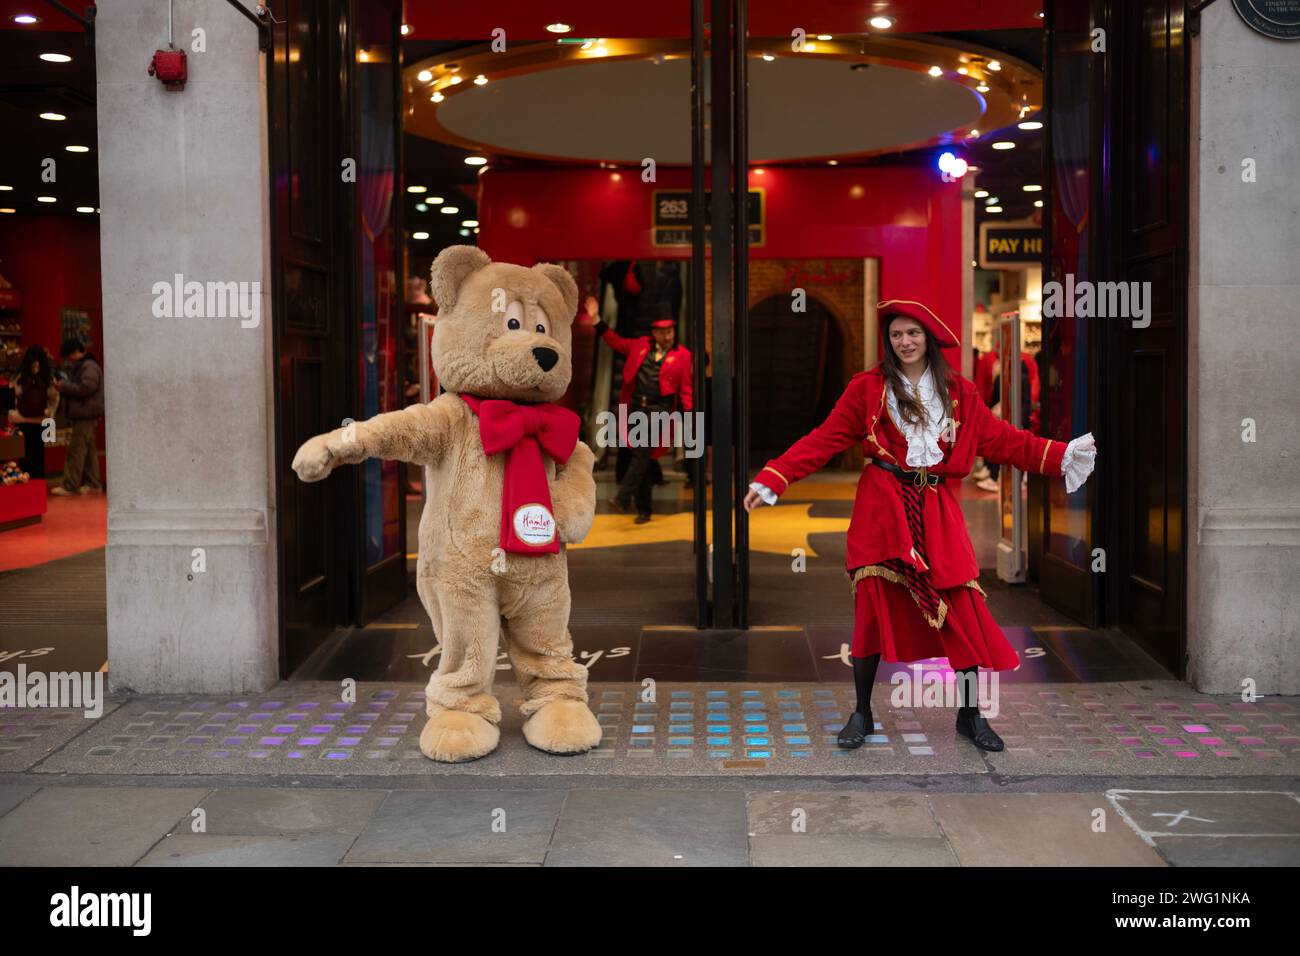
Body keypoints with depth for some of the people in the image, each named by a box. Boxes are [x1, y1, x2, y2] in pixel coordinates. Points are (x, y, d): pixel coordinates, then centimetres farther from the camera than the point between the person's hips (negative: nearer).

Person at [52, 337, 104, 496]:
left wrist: (64, 387, -15)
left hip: (86, 413, -11)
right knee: (88, 449, 11)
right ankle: (94, 484, 15)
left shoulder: (89, 366, -12)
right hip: (82, 413, 11)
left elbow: (86, 387, -24)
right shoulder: (78, 367, 21)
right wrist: (63, 388, 9)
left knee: (76, 449, -10)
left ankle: (70, 486, -10)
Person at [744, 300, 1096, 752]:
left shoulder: (958, 392, 10)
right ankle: (862, 714, 15)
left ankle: (970, 715, 13)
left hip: (937, 513, 2)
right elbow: (823, 440, -2)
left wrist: (1061, 456, 5)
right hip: (882, 509, -2)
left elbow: (1002, 439, 12)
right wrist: (771, 480, -11)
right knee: (872, 608, -1)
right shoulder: (867, 388, 3)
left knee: (964, 610, -3)